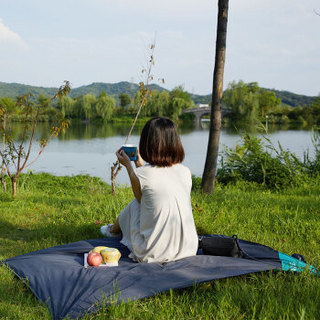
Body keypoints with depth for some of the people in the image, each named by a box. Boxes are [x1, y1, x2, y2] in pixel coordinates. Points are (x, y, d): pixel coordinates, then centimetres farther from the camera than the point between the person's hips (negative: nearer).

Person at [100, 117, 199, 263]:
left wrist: (127, 164, 17)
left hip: (153, 254, -4)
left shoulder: (140, 174, -16)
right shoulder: (186, 172, -4)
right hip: (188, 250, 4)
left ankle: (113, 230, 53)